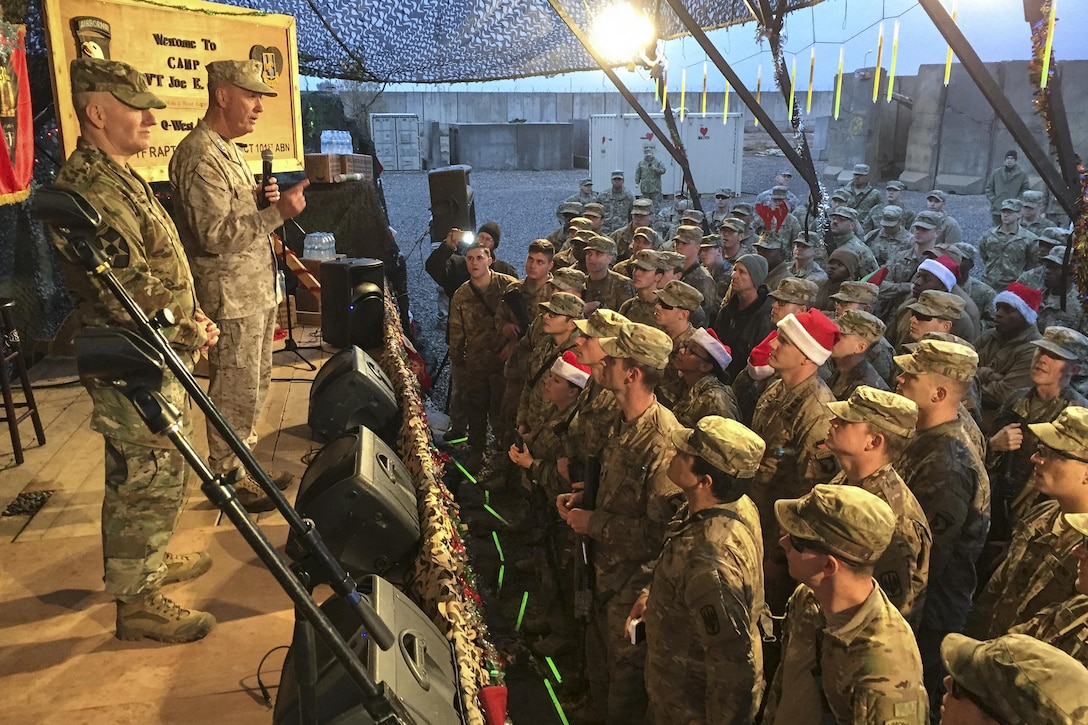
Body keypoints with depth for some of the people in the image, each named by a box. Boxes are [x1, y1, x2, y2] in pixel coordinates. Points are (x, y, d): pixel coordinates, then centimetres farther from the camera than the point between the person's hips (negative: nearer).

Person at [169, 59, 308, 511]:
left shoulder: (227, 150, 16)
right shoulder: (199, 156, -17)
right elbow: (214, 234, -24)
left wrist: (263, 199, 3)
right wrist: (278, 212, -29)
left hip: (257, 290, 10)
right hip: (231, 297, -10)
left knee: (255, 384, 18)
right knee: (235, 392, 0)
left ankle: (241, 466, 32)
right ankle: (229, 478, 14)